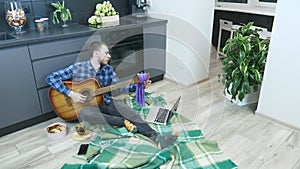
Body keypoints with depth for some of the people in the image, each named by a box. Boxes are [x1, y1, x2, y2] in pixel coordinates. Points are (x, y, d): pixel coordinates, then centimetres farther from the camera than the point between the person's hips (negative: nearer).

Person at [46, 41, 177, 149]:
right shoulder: (77, 67, -10)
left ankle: (156, 138, -39)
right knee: (85, 113, -40)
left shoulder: (108, 69, 2)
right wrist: (71, 93, -22)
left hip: (107, 102, 3)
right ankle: (124, 122, -35)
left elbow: (120, 87, 5)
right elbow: (51, 78, -12)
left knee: (131, 113, -23)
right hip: (88, 105, -3)